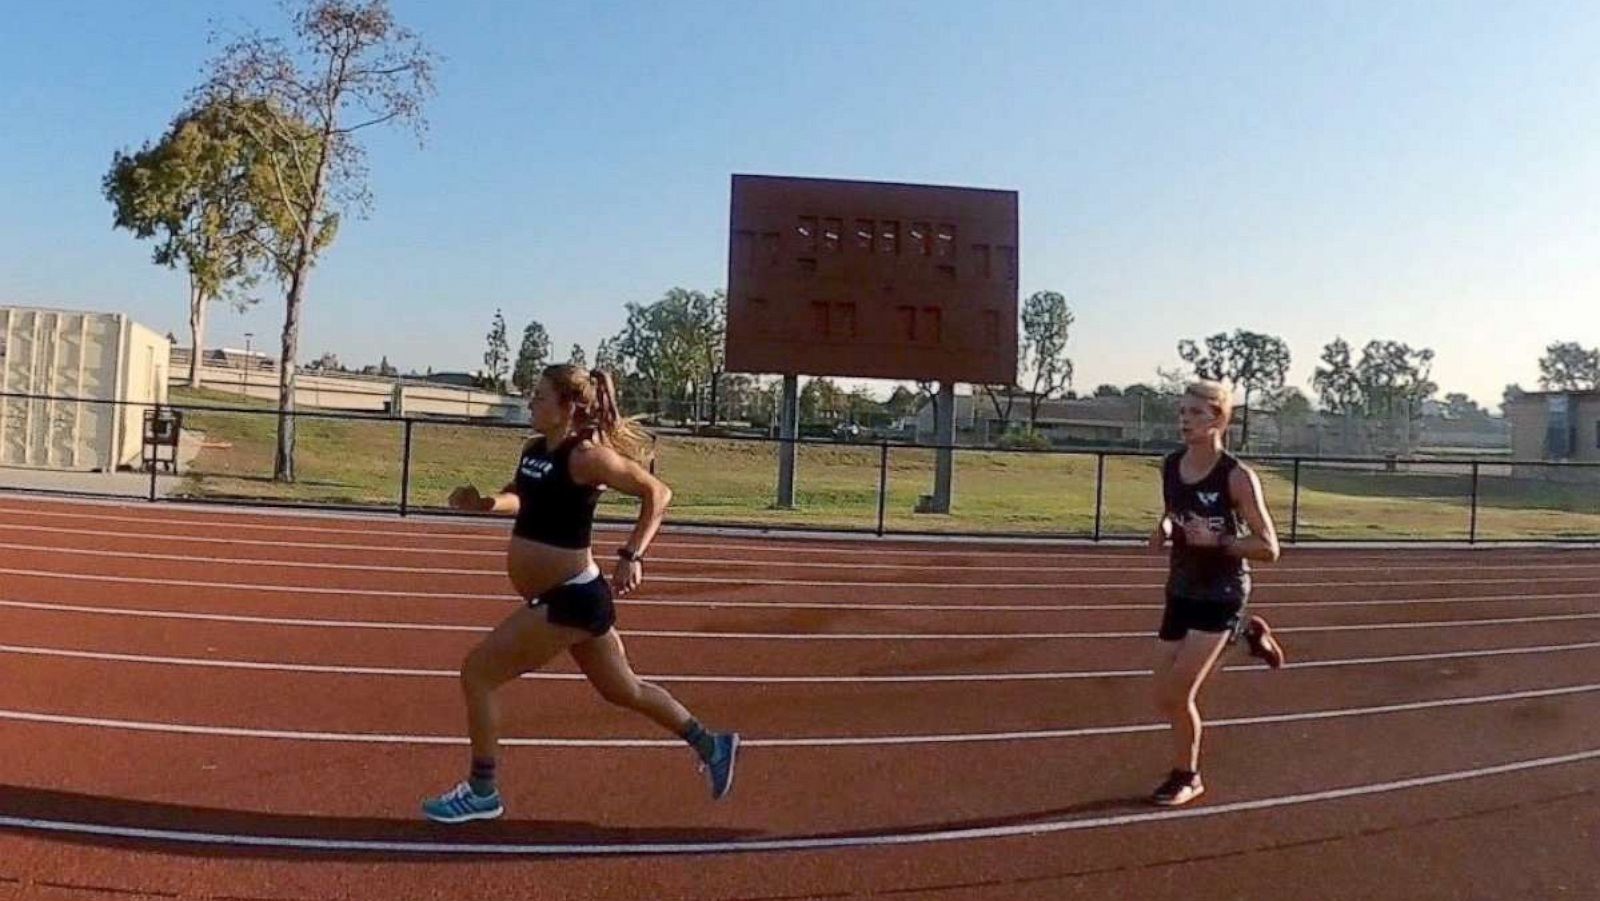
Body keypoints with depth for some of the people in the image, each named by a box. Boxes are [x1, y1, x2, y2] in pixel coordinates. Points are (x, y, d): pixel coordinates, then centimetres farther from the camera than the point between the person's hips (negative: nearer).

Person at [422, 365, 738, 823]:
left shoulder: (585, 455, -18)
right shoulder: (534, 450, 7)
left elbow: (657, 492, -16)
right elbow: (523, 501, 23)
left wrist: (631, 556, -23)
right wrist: (483, 501, 3)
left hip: (570, 599, -10)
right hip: (568, 596, 10)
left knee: (476, 674, -4)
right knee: (624, 690, 21)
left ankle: (482, 792, 12)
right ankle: (711, 745, 35)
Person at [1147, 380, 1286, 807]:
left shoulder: (1238, 476, -18)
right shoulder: (1170, 466, -1)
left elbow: (1268, 548, -14)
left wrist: (1217, 540, -28)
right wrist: (1164, 530, -4)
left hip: (1222, 593, -6)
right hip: (1181, 591, 6)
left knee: (1177, 694, -10)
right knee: (1166, 699, 10)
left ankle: (1185, 776, 18)